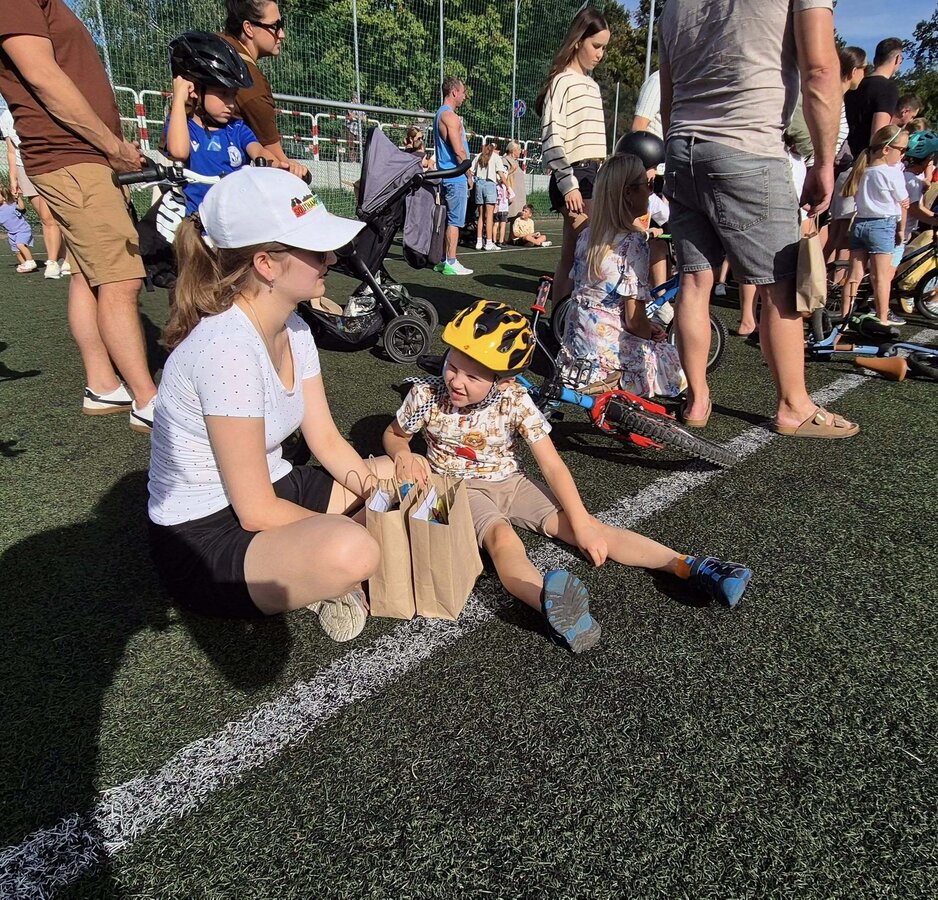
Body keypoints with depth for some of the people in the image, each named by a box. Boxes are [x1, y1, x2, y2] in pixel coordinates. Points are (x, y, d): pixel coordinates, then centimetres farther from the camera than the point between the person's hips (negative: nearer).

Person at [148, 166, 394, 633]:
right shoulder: (227, 349, -28)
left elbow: (327, 441, 3)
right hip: (203, 540, -9)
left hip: (273, 487, 9)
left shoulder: (293, 330, 0)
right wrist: (350, 527, -14)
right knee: (350, 552, -35)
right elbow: (257, 513, -24)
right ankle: (324, 581, -1)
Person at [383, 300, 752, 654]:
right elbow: (394, 434, 4)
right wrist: (404, 455, -20)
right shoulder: (426, 395, -16)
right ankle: (551, 604, -67)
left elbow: (552, 465, -15)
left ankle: (688, 566, -20)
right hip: (461, 488, -2)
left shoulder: (515, 400, -17)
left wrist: (582, 523, -21)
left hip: (510, 482, 3)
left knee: (586, 527, -16)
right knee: (502, 537, -36)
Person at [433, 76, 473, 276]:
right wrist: (469, 175, -10)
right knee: (455, 220, -7)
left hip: (447, 177, 10)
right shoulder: (450, 116, -13)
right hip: (456, 177, -10)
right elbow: (459, 151, -18)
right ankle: (450, 263, -6)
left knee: (448, 219, 12)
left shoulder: (440, 114, 19)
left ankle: (442, 260, 16)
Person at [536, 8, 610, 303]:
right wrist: (568, 184, -20)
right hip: (574, 178, -8)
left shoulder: (593, 86, 22)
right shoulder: (562, 81, -4)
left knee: (572, 255, 6)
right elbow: (552, 137, -13)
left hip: (594, 176, 8)